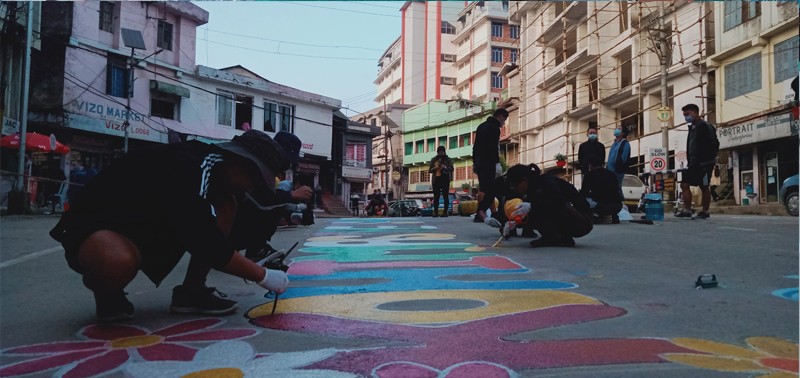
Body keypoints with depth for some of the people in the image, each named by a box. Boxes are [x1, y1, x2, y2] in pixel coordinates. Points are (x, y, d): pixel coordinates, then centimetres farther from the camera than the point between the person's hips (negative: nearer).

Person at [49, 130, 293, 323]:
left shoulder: (208, 161, -4)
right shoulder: (184, 168, -30)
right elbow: (207, 245, -31)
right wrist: (263, 276, -22)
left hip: (149, 224, 8)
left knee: (226, 204, -5)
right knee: (119, 262, -43)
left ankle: (191, 292, -4)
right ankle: (106, 290, -5)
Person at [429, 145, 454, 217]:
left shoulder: (448, 160, 9)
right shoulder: (434, 159, 12)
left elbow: (451, 168, 1)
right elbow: (429, 170, 9)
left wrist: (445, 167, -16)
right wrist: (435, 168, -12)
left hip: (445, 180, -1)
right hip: (436, 180, 1)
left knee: (445, 196, -4)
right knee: (436, 196, -3)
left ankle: (445, 212, -3)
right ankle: (435, 212, -4)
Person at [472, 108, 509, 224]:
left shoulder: (481, 126, 21)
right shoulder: (494, 128, -8)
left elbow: (475, 146, 22)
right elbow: (494, 148, -19)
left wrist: (475, 162, 24)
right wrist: (497, 163, -21)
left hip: (479, 163, 10)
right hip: (489, 163, -10)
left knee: (485, 188, 11)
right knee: (491, 188, -11)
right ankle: (480, 213, -20)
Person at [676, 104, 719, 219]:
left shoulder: (705, 126, -10)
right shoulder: (692, 127, 16)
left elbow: (713, 145, -16)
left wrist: (710, 160, -20)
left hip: (704, 163, -9)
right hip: (694, 163, 9)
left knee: (704, 187, -1)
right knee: (684, 184, 2)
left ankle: (705, 212, 8)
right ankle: (687, 210, 4)